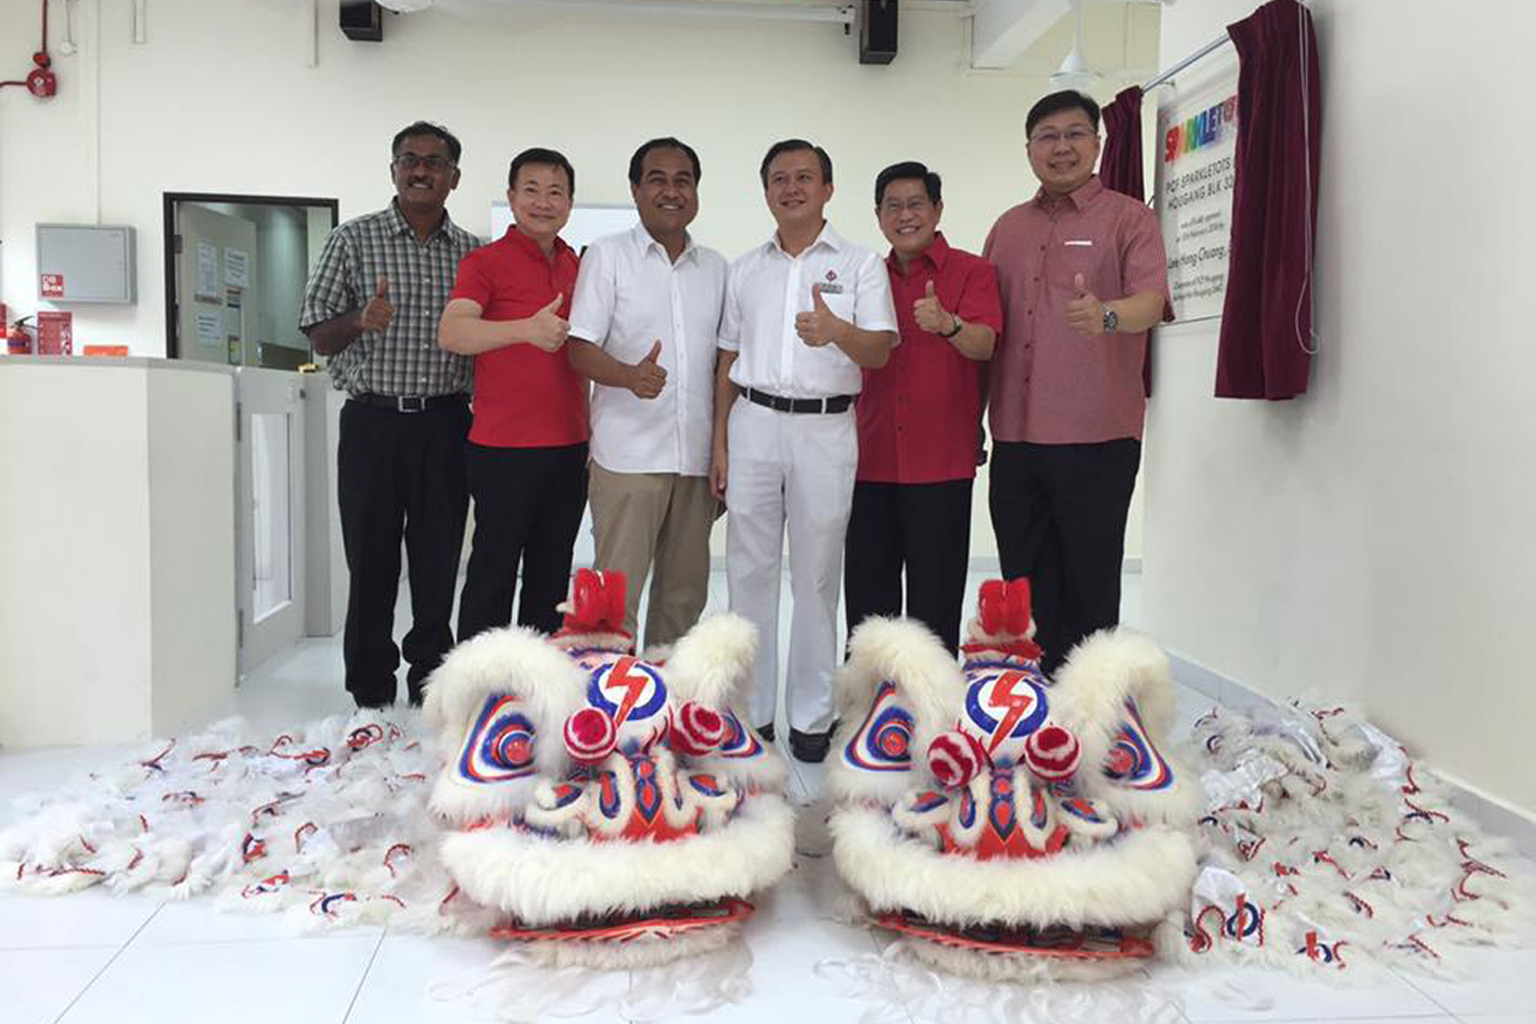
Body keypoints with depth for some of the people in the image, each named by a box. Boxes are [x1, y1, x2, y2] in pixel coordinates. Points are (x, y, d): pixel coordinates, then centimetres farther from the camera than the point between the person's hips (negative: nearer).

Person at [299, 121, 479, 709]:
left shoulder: (473, 252, 11)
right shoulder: (353, 241, 4)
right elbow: (318, 336, 3)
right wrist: (362, 319, -18)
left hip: (446, 424, 2)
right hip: (374, 422, -2)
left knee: (438, 566, 7)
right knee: (371, 563, 4)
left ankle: (431, 694, 20)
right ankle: (370, 697, 16)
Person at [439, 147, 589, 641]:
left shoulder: (576, 267, 14)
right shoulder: (485, 262, -5)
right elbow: (452, 332, -23)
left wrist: (590, 433, 18)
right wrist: (526, 329, -38)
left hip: (568, 447, 6)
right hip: (503, 448, -6)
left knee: (552, 574, 12)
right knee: (494, 570, 0)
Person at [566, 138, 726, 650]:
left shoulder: (714, 266, 14)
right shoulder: (606, 255, 1)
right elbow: (580, 349, -6)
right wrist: (631, 376, -27)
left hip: (697, 455, 5)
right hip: (628, 454, -5)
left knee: (685, 592, 12)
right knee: (617, 593, -5)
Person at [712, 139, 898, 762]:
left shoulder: (860, 264, 3)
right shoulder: (746, 270, 13)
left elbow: (879, 352, -7)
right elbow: (728, 361, 14)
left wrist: (837, 330, -28)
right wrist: (719, 443, 8)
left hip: (826, 429, -3)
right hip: (754, 423, 3)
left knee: (817, 576, 4)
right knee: (749, 571, 5)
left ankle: (810, 716, 14)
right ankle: (752, 710, 16)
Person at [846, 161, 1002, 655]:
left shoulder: (971, 271, 0)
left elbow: (983, 345, -17)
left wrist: (947, 324, -36)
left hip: (940, 465, -4)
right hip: (871, 462, 4)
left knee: (935, 600, 3)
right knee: (866, 595, 10)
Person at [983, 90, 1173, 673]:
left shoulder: (1129, 219, 2)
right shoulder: (1008, 228, 17)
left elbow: (1150, 302, -14)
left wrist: (1105, 315, -36)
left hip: (1096, 436, -5)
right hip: (1014, 436, 5)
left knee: (1090, 584, 0)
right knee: (1026, 587, 11)